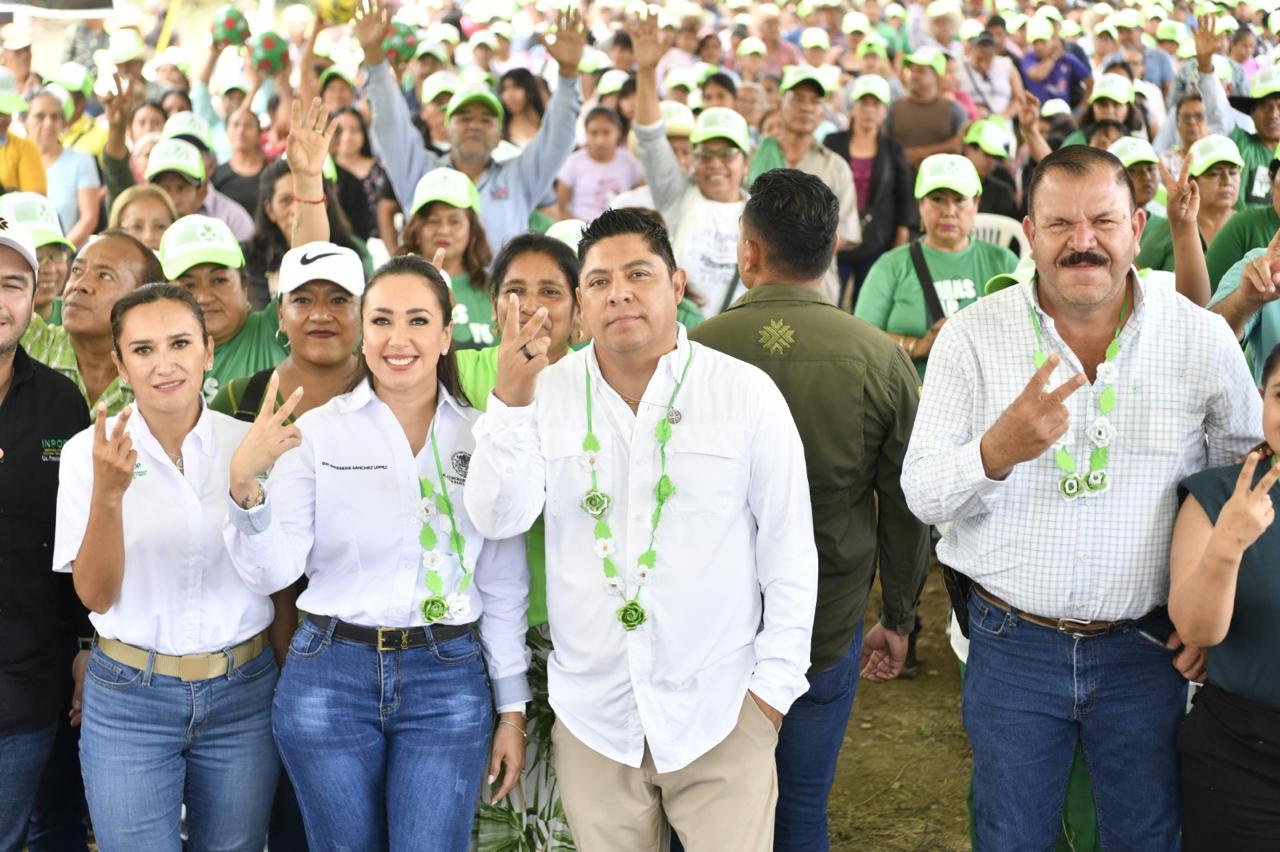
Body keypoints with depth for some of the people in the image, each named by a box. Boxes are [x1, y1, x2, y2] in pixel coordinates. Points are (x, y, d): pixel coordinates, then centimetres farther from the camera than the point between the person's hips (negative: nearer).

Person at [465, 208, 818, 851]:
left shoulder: (747, 393, -5)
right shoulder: (547, 394, -1)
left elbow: (789, 550, -1)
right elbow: (498, 519, -11)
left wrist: (775, 682, -3)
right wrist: (509, 402, -23)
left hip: (719, 709, -2)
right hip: (591, 713, 2)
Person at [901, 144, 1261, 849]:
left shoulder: (1202, 338, -4)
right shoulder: (973, 336, -7)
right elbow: (922, 496, -9)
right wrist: (998, 449, -29)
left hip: (1148, 650, 1)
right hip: (1012, 646, 0)